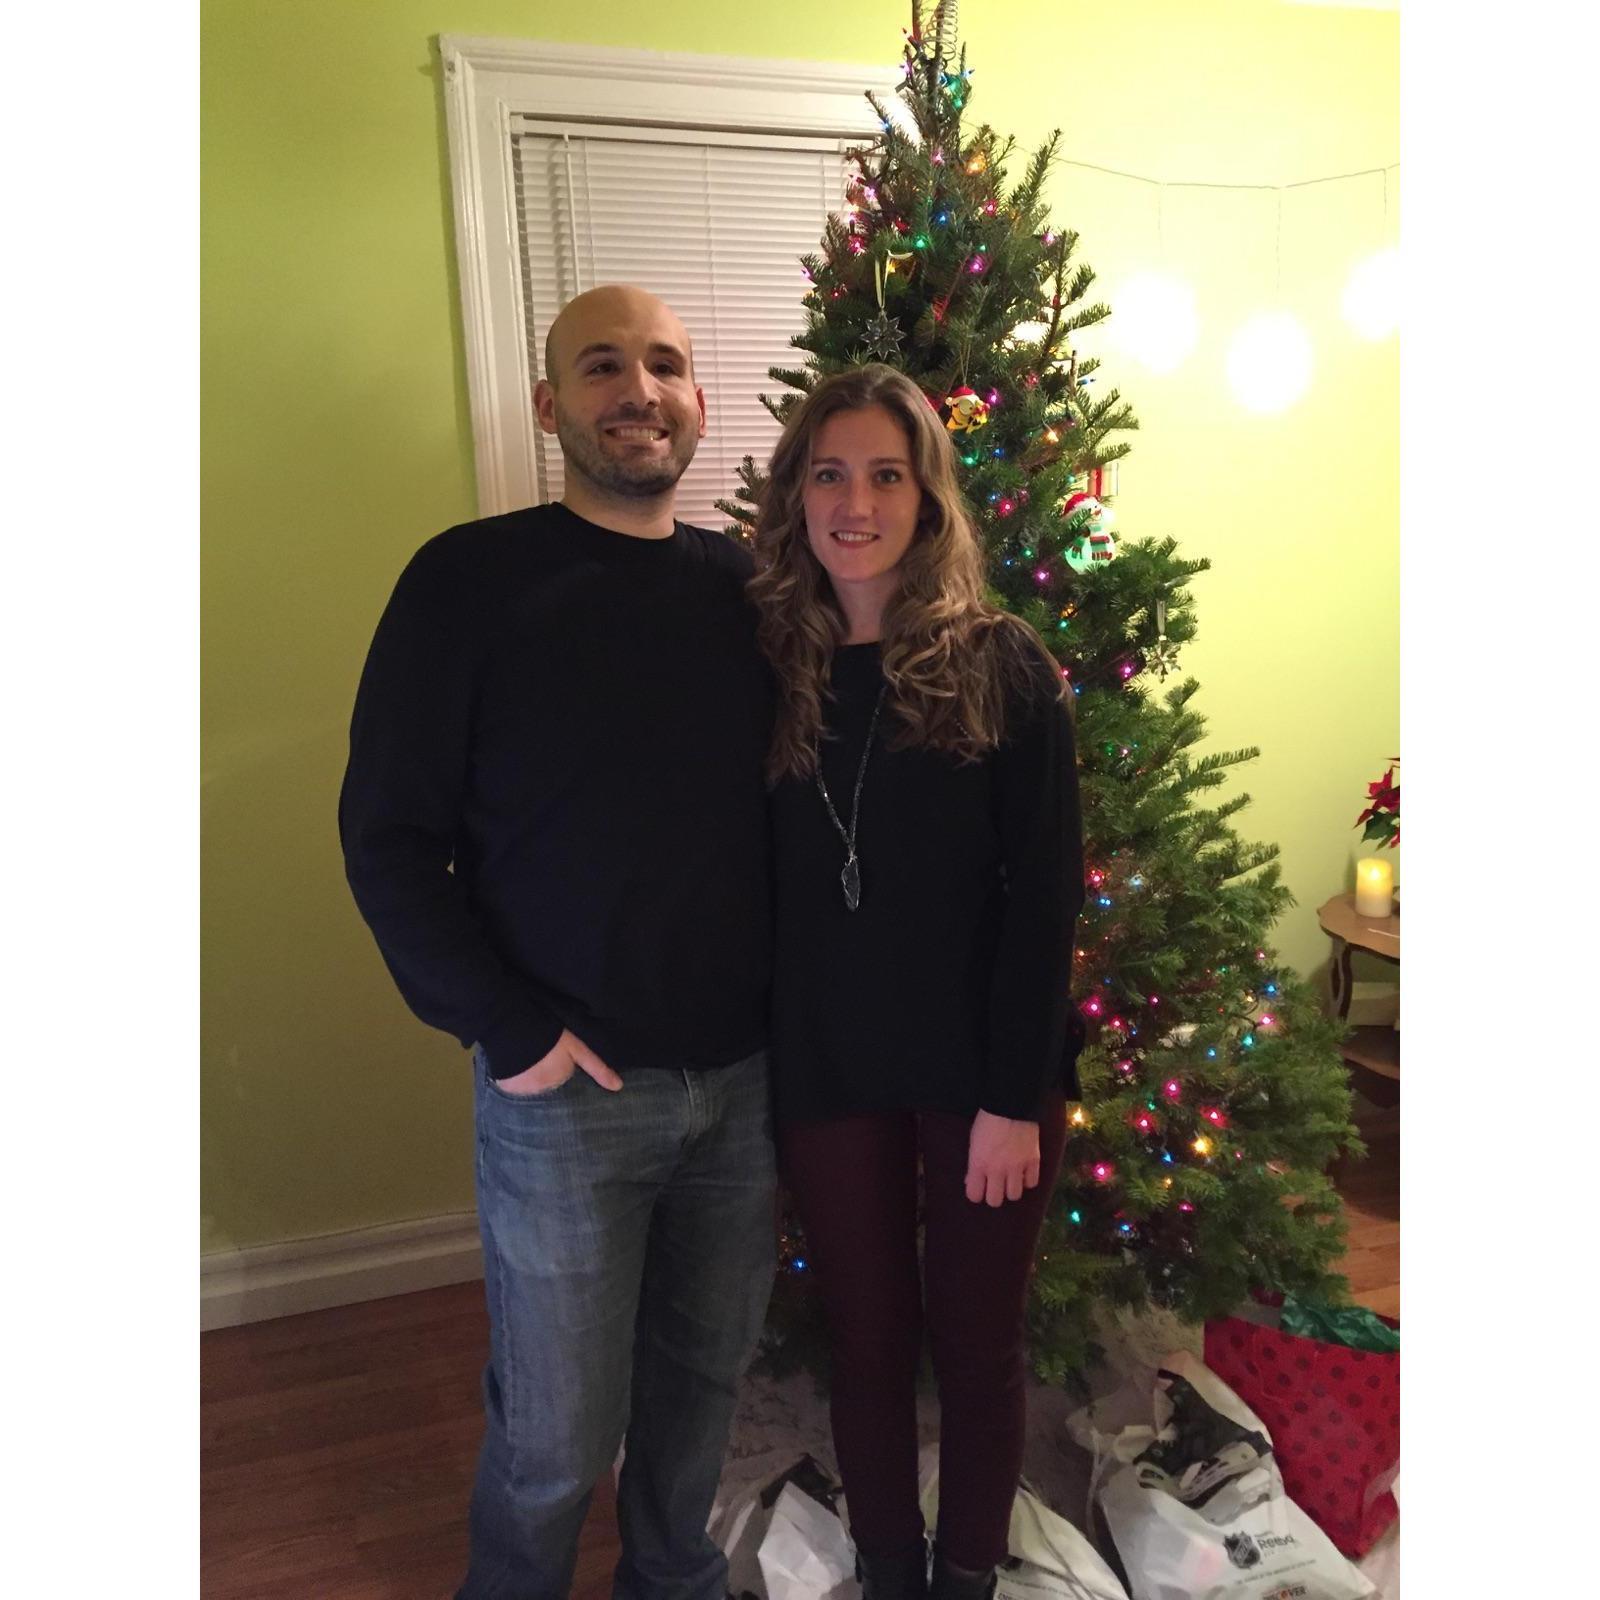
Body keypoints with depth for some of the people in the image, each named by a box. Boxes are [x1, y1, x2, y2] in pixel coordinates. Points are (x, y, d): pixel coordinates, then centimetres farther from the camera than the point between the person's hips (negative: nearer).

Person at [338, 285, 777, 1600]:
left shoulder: (748, 585, 3)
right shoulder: (471, 579, -8)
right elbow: (390, 835, -8)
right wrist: (506, 1028, -13)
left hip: (747, 1072, 4)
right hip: (566, 1085, -3)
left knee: (708, 1369, 21)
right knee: (556, 1436, 11)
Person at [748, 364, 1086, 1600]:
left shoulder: (1003, 666, -7)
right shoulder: (769, 668, -1)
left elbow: (1046, 894, -9)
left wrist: (1015, 1095, -12)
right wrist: (760, 1069, -2)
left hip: (982, 1068, -1)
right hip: (828, 1071, 2)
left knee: (977, 1341, 14)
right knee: (867, 1340, 16)